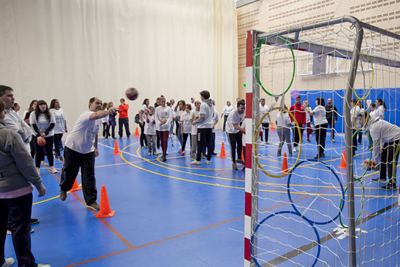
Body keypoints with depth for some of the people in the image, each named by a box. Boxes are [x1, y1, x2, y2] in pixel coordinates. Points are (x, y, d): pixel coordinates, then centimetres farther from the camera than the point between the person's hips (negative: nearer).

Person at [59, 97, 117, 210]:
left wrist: (95, 147, 20)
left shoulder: (98, 120, 2)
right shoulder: (86, 115, -24)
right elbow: (96, 115, -49)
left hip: (88, 151, 6)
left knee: (89, 177, -5)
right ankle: (63, 189, 44)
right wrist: (108, 111, -68)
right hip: (73, 149, -5)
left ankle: (91, 202, 0)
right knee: (69, 173, 11)